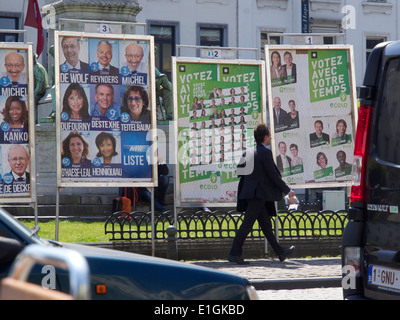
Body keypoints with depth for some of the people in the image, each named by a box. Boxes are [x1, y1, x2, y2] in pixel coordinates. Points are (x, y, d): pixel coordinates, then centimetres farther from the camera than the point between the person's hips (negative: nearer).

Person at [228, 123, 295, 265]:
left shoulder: (250, 153, 15)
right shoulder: (265, 152, -11)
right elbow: (274, 175, -12)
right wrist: (288, 191, -3)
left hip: (252, 193, 9)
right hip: (258, 194, -9)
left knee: (266, 225, 12)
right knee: (247, 224, -9)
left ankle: (280, 253, 19)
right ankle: (234, 253, -10)